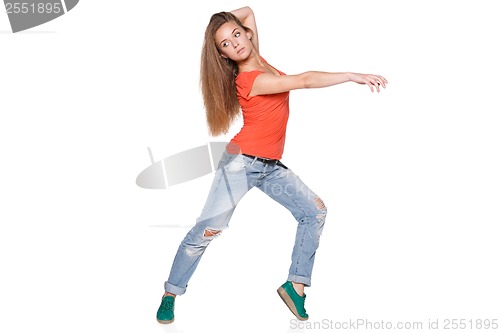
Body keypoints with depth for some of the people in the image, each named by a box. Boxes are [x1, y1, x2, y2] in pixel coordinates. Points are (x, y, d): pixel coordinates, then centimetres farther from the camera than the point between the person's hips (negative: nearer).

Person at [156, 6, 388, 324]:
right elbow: (304, 80, -27)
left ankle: (296, 286, 2)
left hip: (270, 166, 8)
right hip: (243, 162, -8)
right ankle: (170, 294, 7)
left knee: (315, 211, -1)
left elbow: (248, 11, 20)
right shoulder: (250, 80, -18)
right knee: (207, 231, -7)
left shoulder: (257, 60, 5)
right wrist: (353, 76, -27)